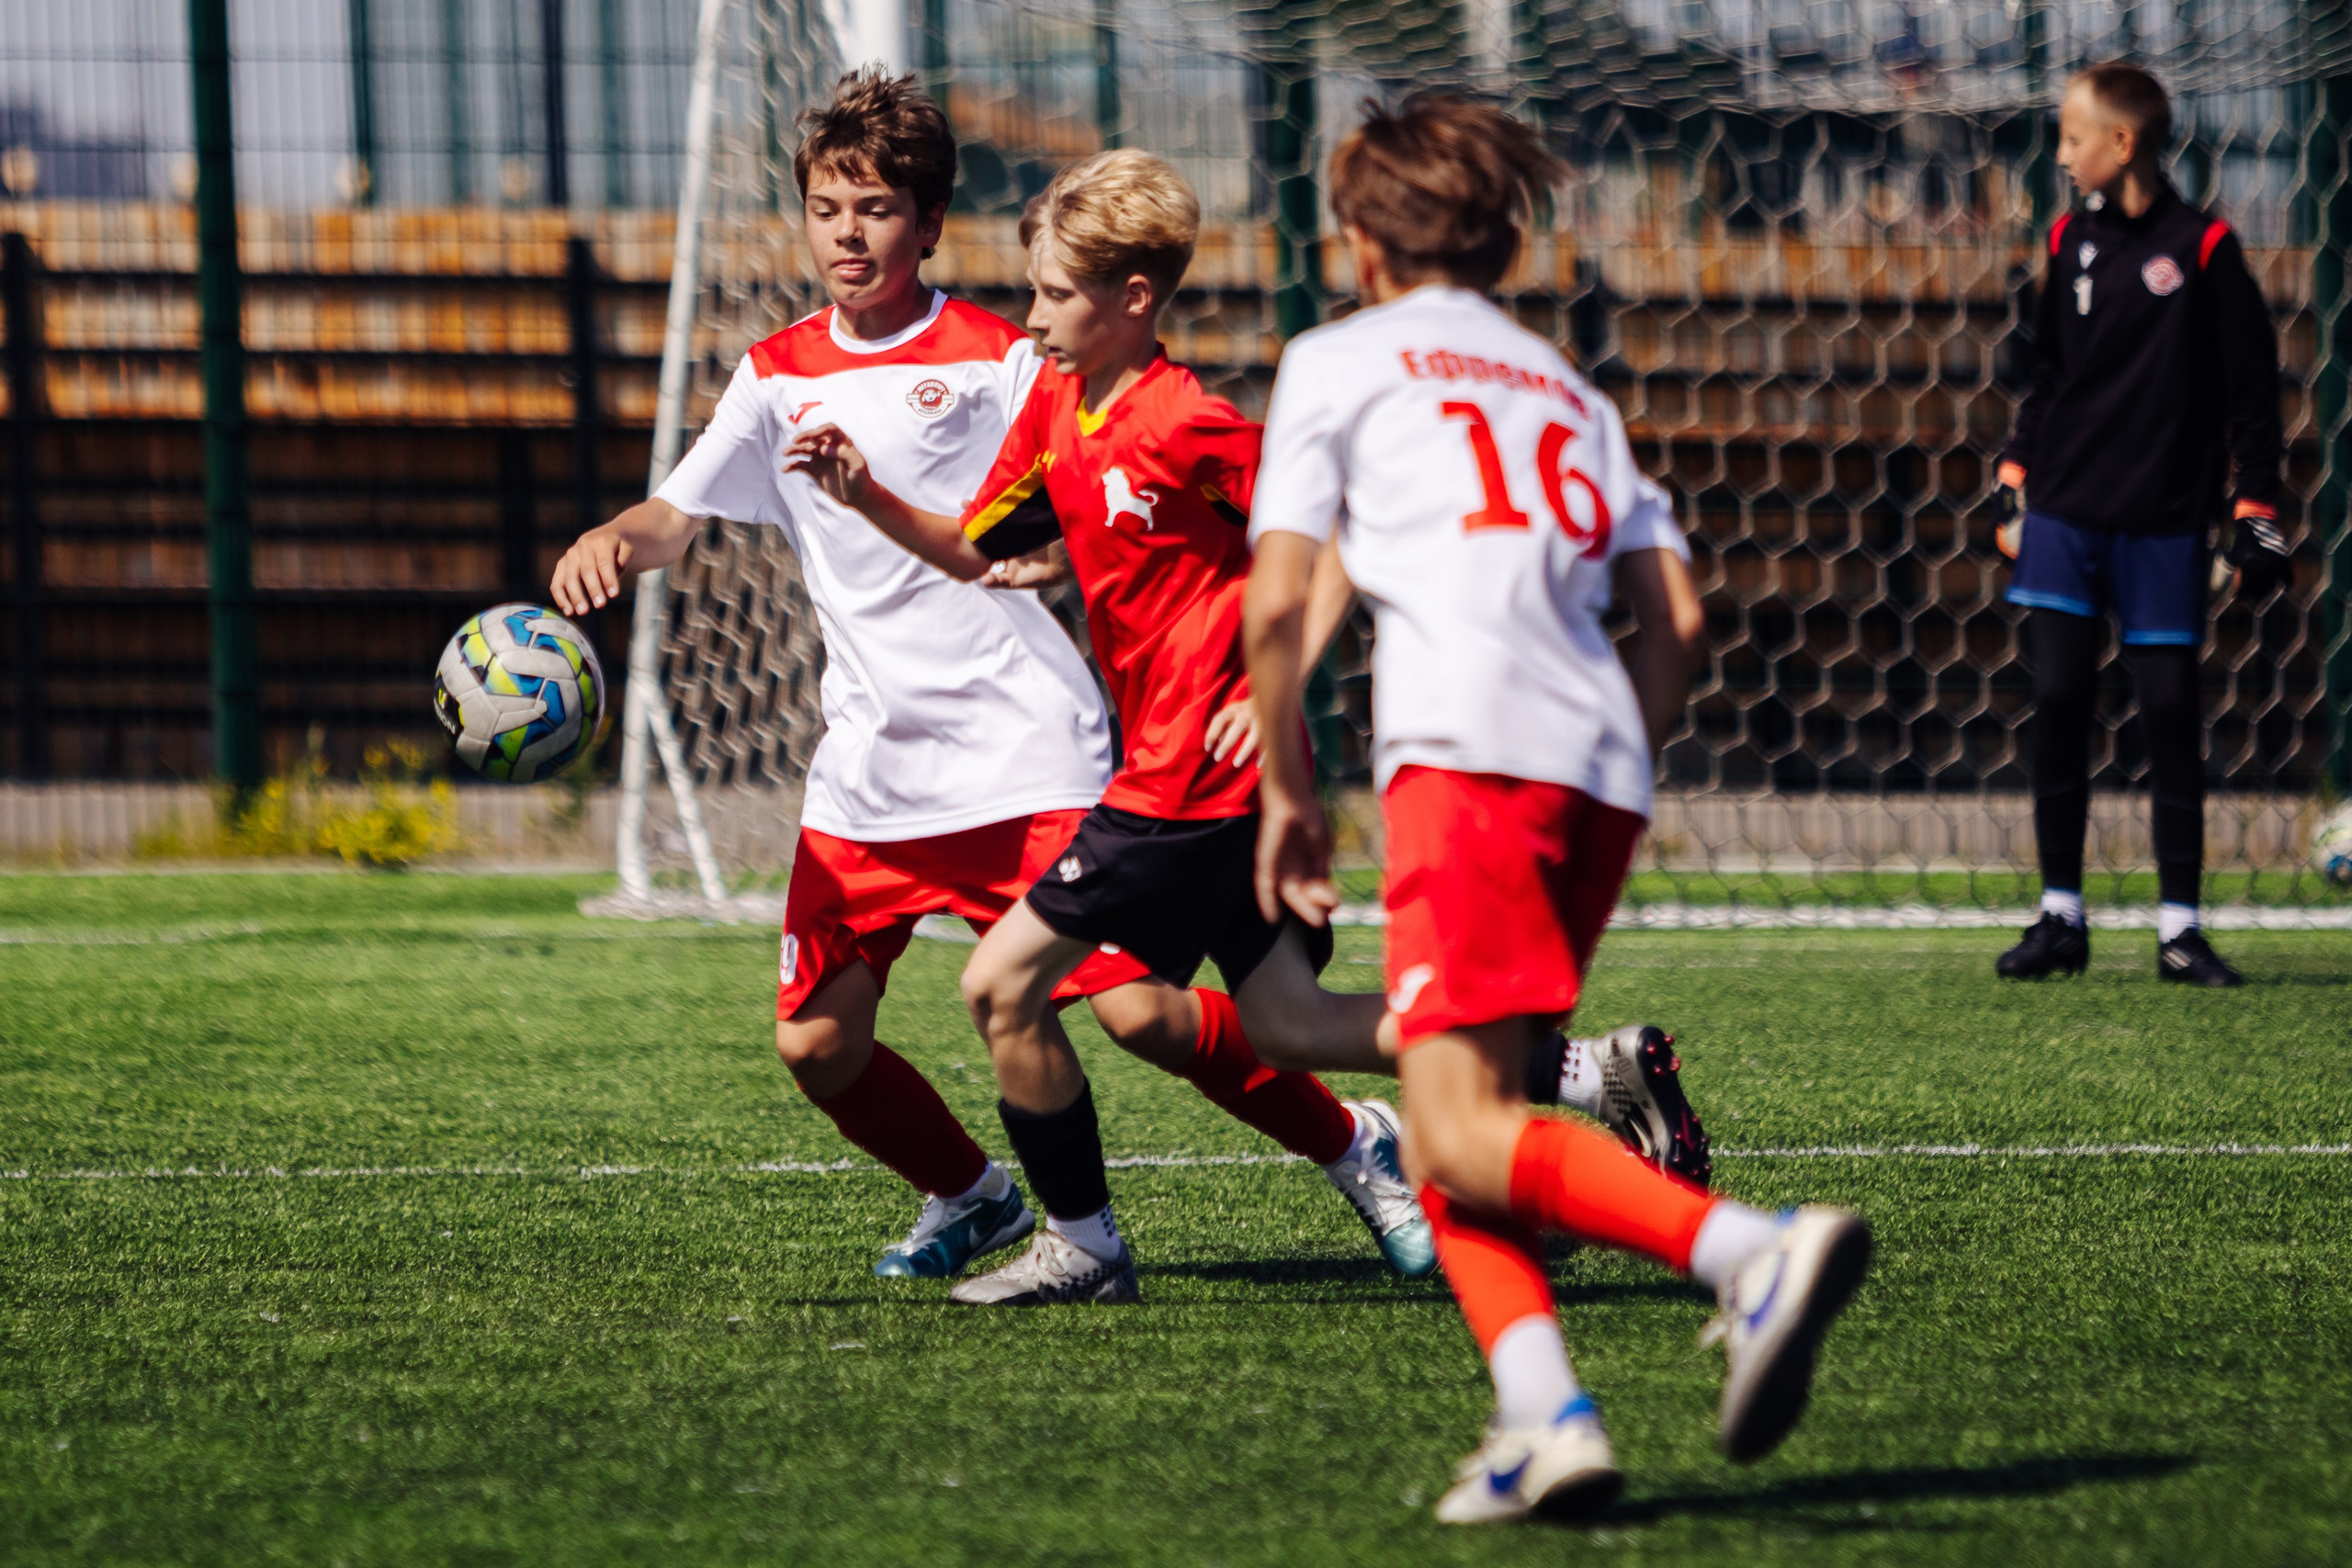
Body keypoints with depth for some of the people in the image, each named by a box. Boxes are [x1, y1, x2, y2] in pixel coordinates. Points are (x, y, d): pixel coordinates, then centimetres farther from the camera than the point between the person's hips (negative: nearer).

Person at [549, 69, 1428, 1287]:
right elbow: (676, 518, 5)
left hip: (1024, 758, -4)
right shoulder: (780, 376, 11)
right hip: (865, 775, 5)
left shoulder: (1000, 361, -2)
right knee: (816, 1044, -3)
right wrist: (610, 541, -16)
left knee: (1137, 1010, -13)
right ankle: (969, 1200, 25)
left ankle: (1356, 1148, 10)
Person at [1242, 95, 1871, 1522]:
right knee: (1452, 1120, 11)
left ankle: (1753, 1250, -35)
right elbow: (1675, 617, 19)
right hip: (1601, 768, 6)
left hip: (1469, 750, -6)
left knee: (1458, 1129, -14)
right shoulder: (1573, 394, 28)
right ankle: (1543, 1417, -9)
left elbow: (1279, 608, 6)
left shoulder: (1340, 362, 14)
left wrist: (1290, 790, 16)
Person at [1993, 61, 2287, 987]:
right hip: (2065, 513, 4)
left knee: (2169, 712, -1)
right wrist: (2015, 481, 12)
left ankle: (2179, 928, 6)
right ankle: (2060, 917, 4)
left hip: (2162, 523, -4)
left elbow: (2251, 389, -1)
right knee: (2057, 702, -3)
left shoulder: (2202, 248, -5)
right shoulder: (2071, 242, 9)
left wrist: (2255, 515, -4)